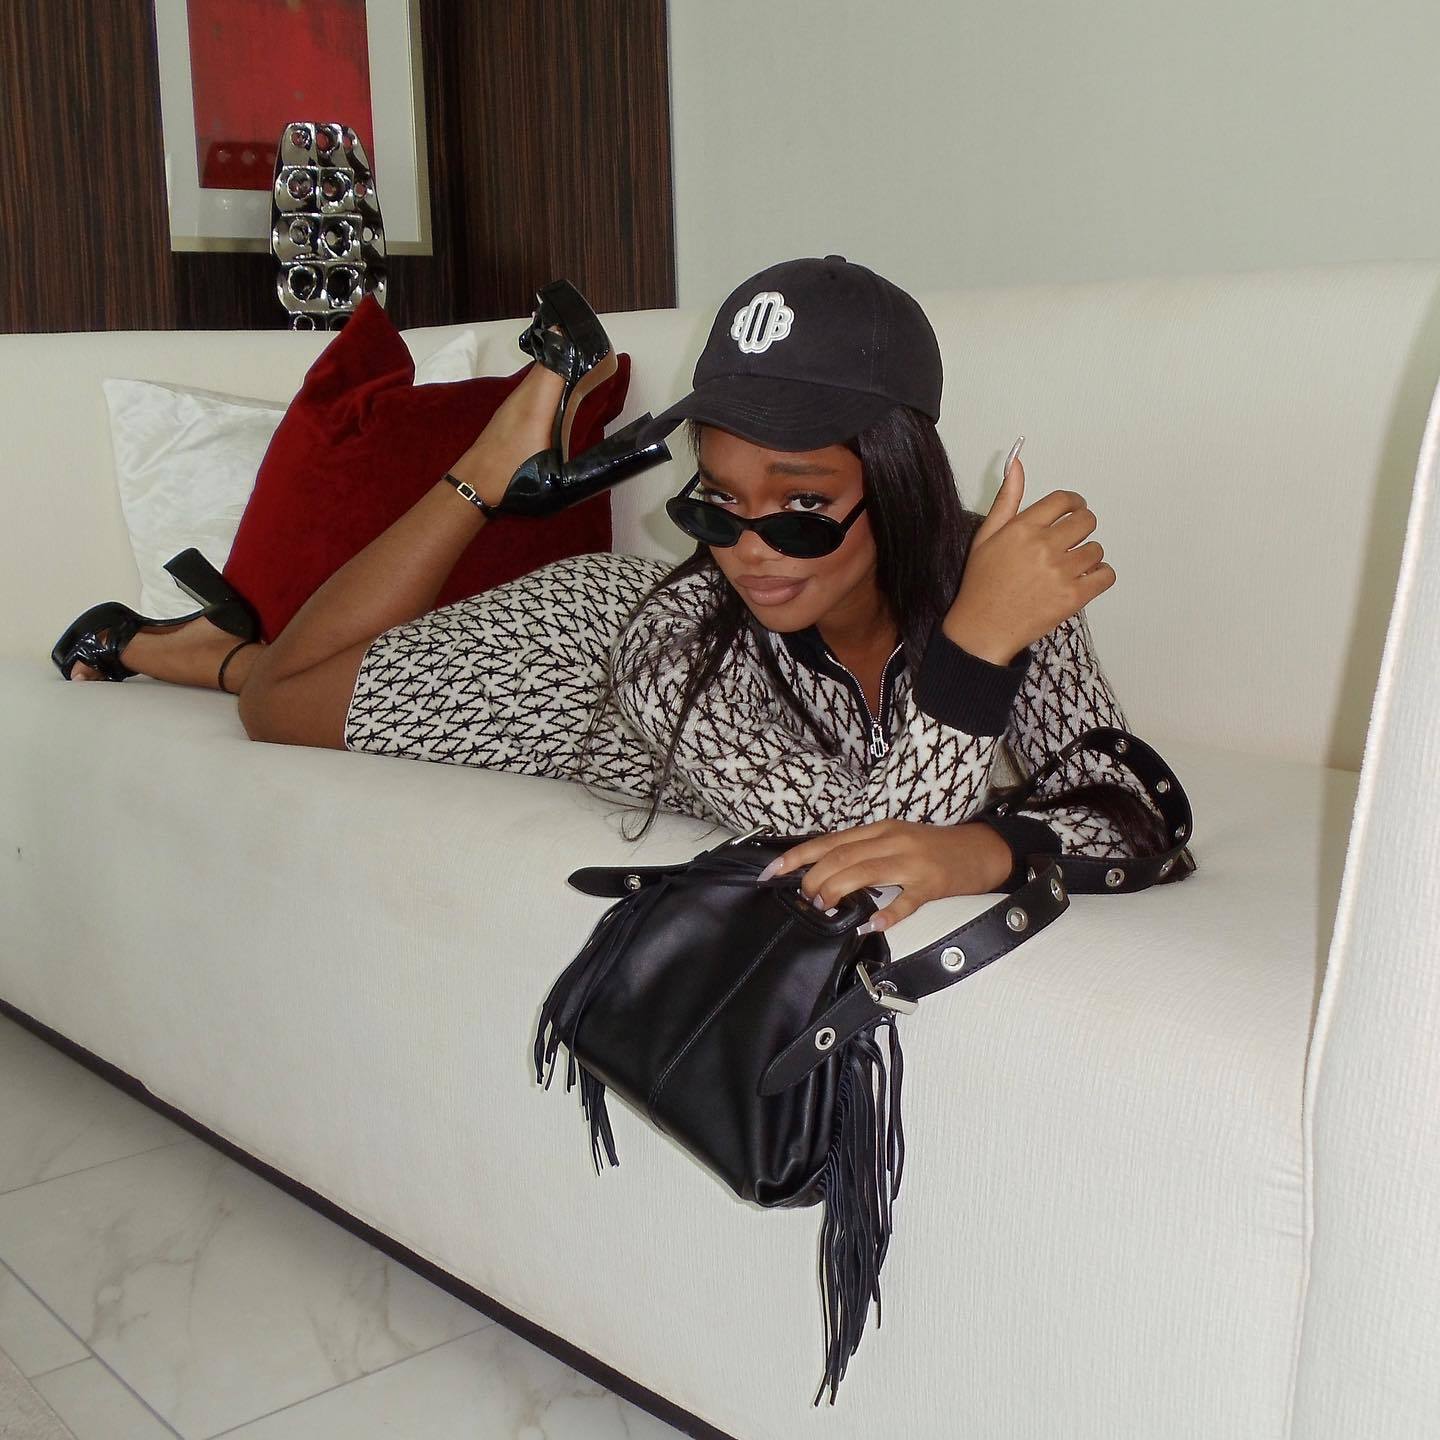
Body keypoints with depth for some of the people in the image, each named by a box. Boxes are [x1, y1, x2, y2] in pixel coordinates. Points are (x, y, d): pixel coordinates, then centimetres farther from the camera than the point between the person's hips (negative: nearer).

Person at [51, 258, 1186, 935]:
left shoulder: (1005, 579, -38)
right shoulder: (676, 627, -46)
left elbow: (1127, 819, -35)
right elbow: (852, 854, -52)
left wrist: (980, 850, -56)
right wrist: (976, 643, -63)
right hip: (586, 643, -3)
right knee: (282, 697, 16)